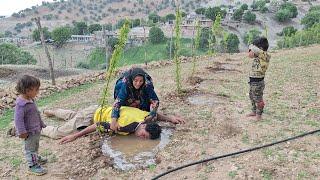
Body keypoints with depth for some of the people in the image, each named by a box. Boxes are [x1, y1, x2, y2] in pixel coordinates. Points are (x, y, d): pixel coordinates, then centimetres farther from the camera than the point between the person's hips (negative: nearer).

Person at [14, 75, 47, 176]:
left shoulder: (30, 100, 3)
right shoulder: (21, 104, -28)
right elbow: (18, 119, -27)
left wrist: (41, 124, 22)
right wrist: (22, 132, -25)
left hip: (36, 129, 9)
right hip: (30, 132, -9)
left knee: (35, 146, 27)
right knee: (30, 148, 5)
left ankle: (35, 158, 46)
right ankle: (33, 165, 16)